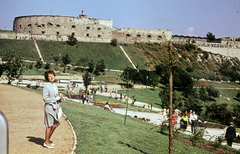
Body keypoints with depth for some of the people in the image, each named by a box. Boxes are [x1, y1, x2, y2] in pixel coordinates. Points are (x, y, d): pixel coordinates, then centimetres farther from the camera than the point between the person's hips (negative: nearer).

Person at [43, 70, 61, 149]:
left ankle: (48, 140, 24)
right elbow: (45, 99, -16)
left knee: (55, 124, 11)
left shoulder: (55, 86, 12)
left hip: (54, 107, 8)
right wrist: (57, 98, -14)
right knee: (49, 125, -1)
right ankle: (46, 142, 12)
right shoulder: (46, 86, -12)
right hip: (49, 107, -8)